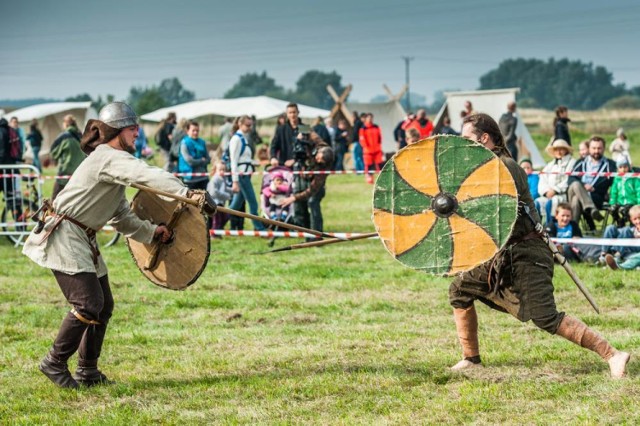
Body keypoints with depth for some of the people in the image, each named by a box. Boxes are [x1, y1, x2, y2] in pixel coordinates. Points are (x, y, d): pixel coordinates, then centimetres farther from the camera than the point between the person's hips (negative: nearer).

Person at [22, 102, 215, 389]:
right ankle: (54, 363, 1)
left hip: (84, 241, 10)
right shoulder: (109, 158, -15)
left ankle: (87, 372, 19)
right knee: (89, 304, -14)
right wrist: (188, 193, -40)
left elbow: (121, 218, 17)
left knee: (104, 305, 10)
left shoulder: (115, 163, 16)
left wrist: (152, 231, 3)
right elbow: (147, 175, -32)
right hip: (64, 237, -10)